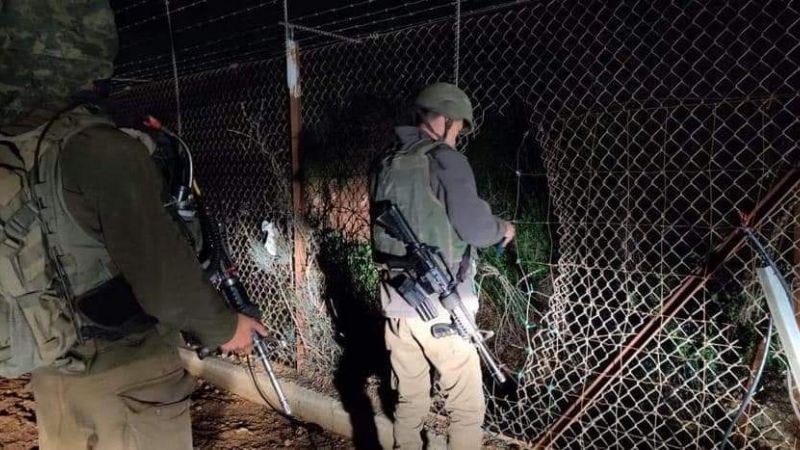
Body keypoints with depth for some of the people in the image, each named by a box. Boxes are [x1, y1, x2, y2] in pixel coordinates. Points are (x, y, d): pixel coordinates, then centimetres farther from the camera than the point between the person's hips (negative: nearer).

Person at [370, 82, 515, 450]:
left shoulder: (387, 165, 11)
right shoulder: (446, 160, -9)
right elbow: (473, 226, -15)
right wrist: (502, 229, 5)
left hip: (396, 303, 7)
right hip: (440, 306, -7)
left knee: (409, 402, 17)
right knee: (467, 407, 6)